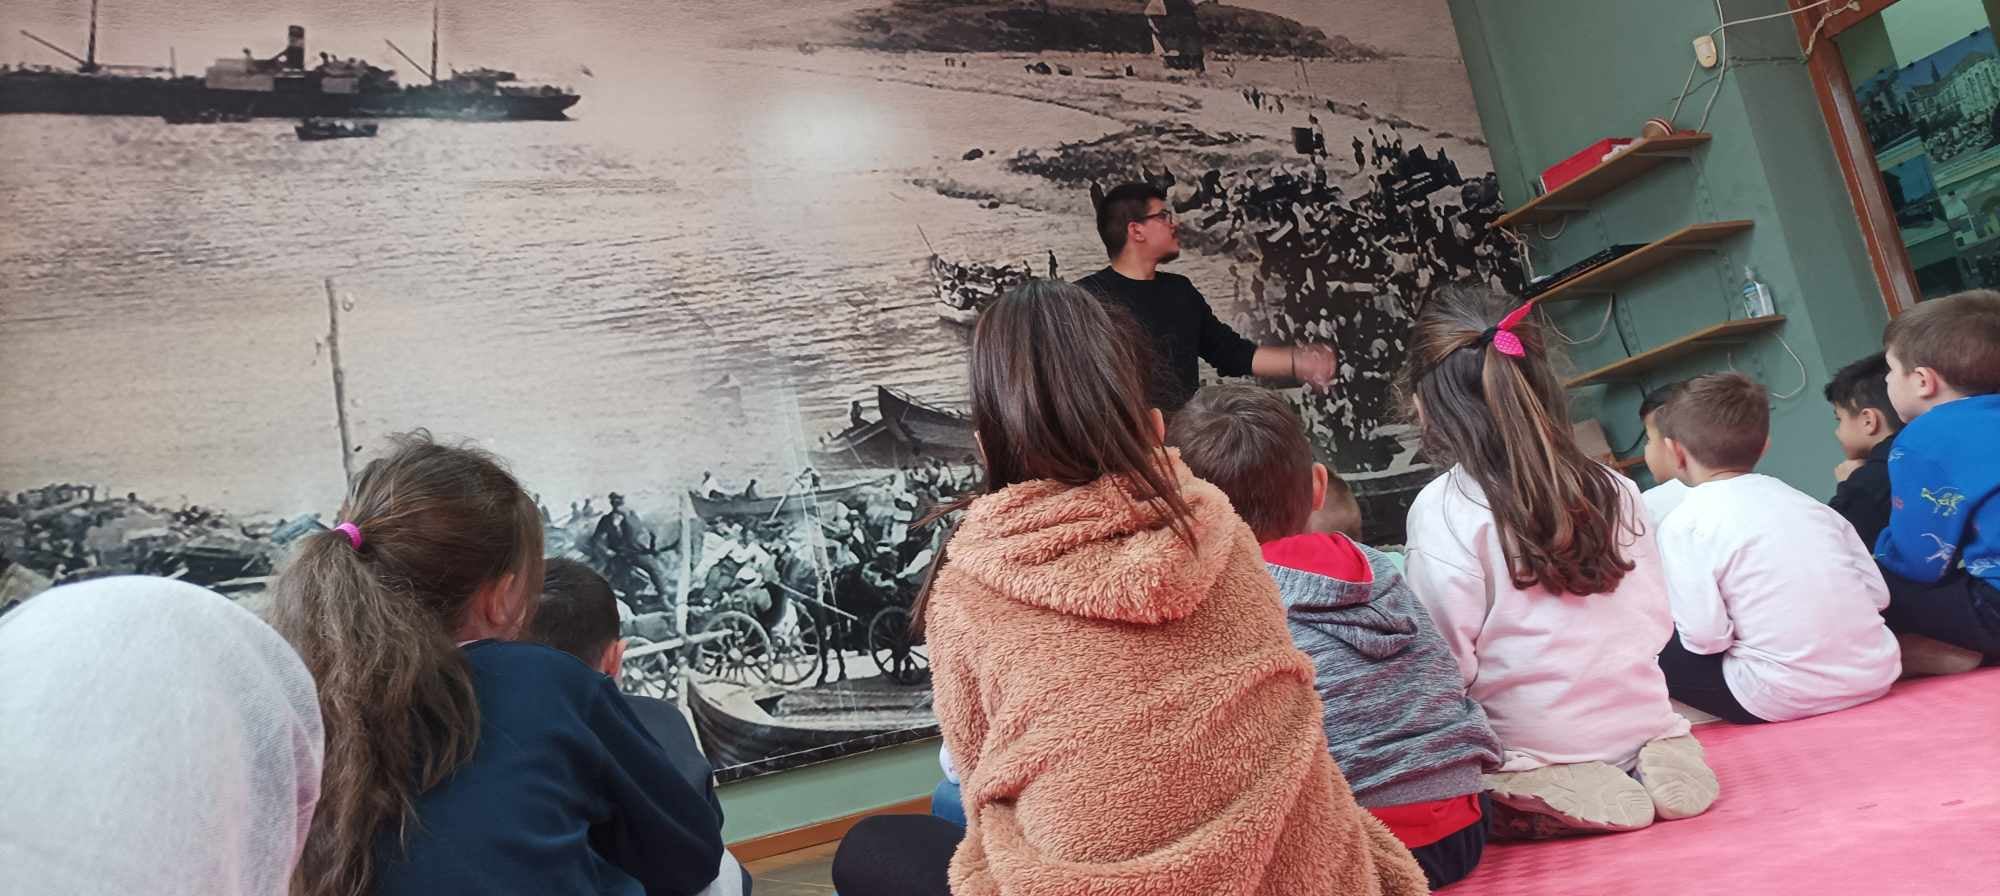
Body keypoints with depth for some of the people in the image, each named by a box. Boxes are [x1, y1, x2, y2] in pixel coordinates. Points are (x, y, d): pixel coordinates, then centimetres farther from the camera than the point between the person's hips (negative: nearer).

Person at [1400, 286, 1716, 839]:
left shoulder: (1442, 508, -14)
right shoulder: (1613, 487, 2)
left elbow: (1448, 655, -16)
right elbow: (1657, 622, 7)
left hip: (1530, 739, -6)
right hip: (1639, 721, 6)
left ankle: (1555, 790, -9)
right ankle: (1645, 765, 4)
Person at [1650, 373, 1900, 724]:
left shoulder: (1684, 524, -8)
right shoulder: (1804, 500, 10)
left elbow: (1705, 637, -15)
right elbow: (1878, 594, 9)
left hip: (1787, 698, -7)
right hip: (1876, 673, 7)